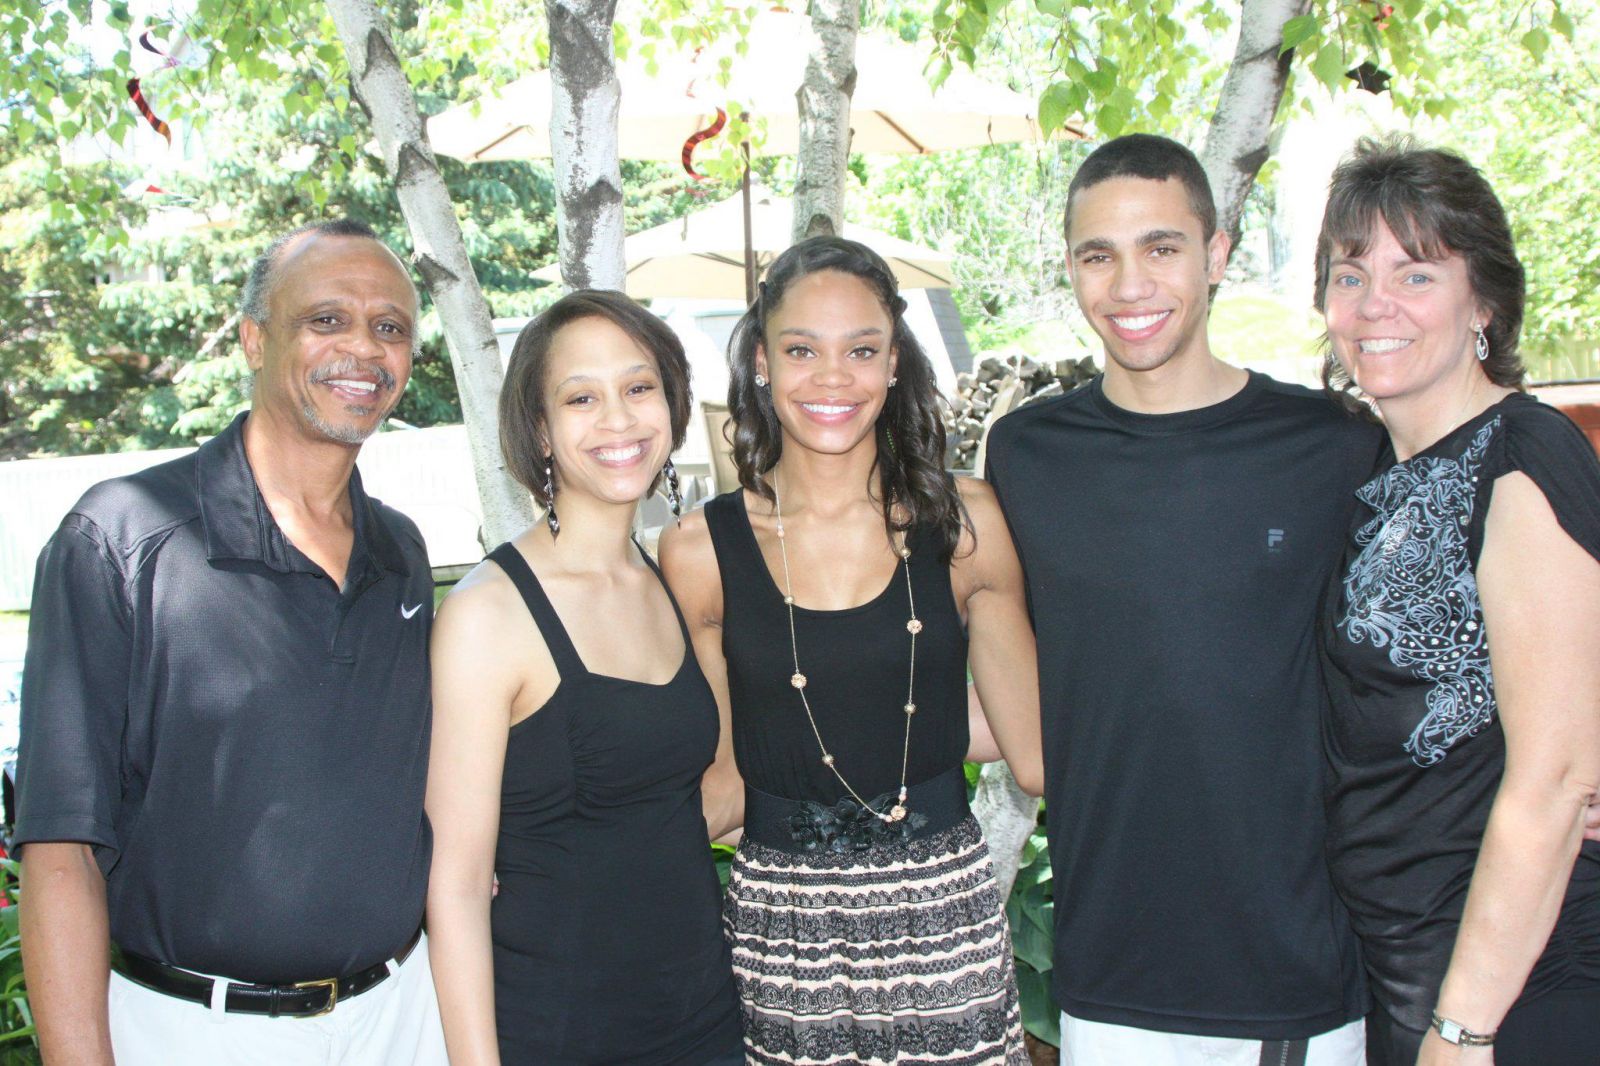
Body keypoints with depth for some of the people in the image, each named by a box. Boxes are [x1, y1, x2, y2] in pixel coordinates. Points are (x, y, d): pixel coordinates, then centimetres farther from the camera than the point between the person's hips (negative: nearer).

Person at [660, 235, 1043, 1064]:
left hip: (941, 919, 1)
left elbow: (1037, 752, 3)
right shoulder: (699, 552, -4)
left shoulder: (965, 522, -2)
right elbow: (725, 780, 4)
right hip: (781, 932, 0)